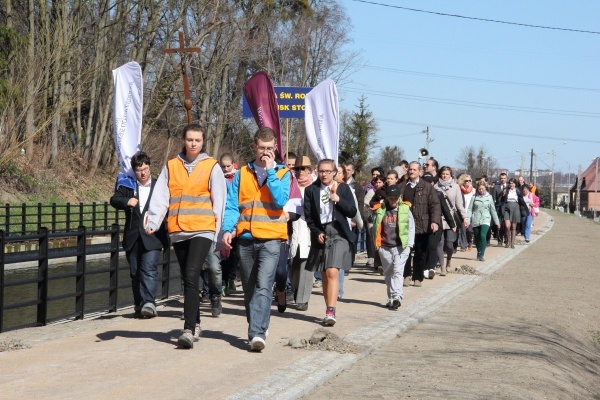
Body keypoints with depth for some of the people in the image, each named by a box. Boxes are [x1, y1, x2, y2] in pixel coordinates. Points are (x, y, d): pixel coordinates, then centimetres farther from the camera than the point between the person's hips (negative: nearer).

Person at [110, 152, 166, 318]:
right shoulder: (127, 186, 11)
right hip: (133, 238, 3)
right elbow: (114, 200, -2)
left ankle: (148, 303, -21)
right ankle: (139, 306, 16)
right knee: (135, 273, 8)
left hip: (152, 237, -3)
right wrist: (126, 201, -23)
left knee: (149, 269, -16)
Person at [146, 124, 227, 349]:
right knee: (187, 279, 12)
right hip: (178, 231, 4)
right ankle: (195, 324, 27)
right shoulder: (171, 166, 10)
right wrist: (153, 222, -9)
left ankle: (188, 330, -21)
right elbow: (160, 196, 5)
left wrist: (217, 230, 0)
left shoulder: (212, 167, 3)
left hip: (202, 229, -4)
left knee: (191, 276, -18)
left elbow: (219, 200, 4)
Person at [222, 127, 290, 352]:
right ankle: (258, 328, 26)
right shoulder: (242, 173, 11)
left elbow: (280, 201, -11)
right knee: (249, 288, 11)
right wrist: (228, 229, -11)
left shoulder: (281, 173, 6)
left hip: (270, 238, -3)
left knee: (263, 286, -16)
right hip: (245, 238, 3)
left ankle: (257, 333, -21)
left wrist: (270, 171, -8)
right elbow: (232, 205, 4)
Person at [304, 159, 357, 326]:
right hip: (320, 234, 3)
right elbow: (308, 215, 5)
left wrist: (338, 200, -12)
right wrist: (317, 232, -7)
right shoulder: (311, 190, 7)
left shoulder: (343, 188, 5)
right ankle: (330, 310, 12)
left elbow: (352, 212, 1)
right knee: (324, 275, 5)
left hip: (338, 234, -2)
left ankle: (330, 312, -21)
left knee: (332, 272, -17)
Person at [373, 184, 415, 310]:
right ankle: (391, 298, 18)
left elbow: (411, 228, 8)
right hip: (385, 248, 3)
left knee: (398, 271, -14)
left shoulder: (405, 210, 4)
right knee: (388, 273, 9)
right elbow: (375, 228, 13)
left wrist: (409, 244, 1)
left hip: (401, 247, -3)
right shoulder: (380, 211, 6)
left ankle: (397, 297, -22)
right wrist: (376, 244, 7)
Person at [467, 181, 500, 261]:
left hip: (485, 220, -1)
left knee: (483, 236, -20)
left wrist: (497, 222, 11)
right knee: (477, 238, 7)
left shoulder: (489, 197, 4)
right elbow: (470, 209, 1)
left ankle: (481, 255, -16)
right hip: (475, 221, 1)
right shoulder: (474, 197, 3)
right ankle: (479, 254, 22)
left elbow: (493, 210, 9)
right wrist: (467, 220, -9)